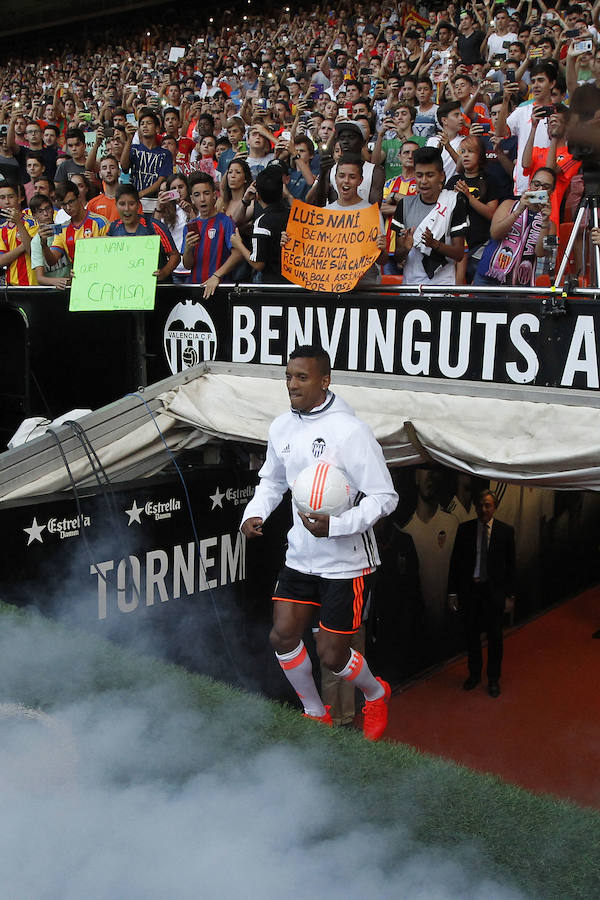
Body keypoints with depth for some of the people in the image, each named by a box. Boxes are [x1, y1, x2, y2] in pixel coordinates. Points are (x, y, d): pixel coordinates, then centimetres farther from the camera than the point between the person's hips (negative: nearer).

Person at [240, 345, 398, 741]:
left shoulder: (351, 431, -19)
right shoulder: (281, 427, 2)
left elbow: (385, 497, -17)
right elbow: (272, 480, 19)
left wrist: (335, 525, -29)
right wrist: (255, 514, 0)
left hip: (347, 563, -6)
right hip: (300, 556, 6)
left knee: (331, 655, 1)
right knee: (283, 637, 5)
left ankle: (376, 694, 35)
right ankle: (316, 714, 31)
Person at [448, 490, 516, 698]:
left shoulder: (506, 531, -2)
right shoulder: (464, 529, 0)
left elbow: (510, 564, 0)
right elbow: (455, 561, 2)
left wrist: (510, 595, -2)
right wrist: (453, 592, -1)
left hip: (494, 590, -1)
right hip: (469, 589, 1)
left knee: (494, 637, 7)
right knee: (472, 634, 13)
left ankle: (493, 679, 23)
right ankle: (474, 674, 30)